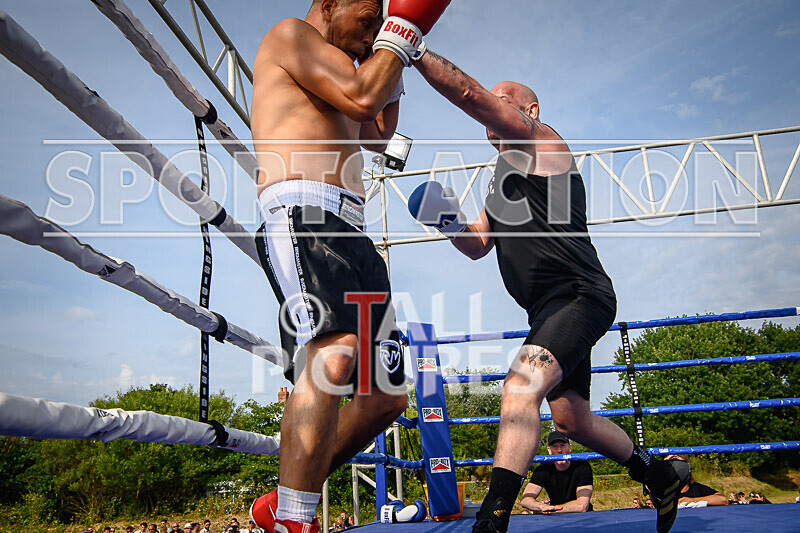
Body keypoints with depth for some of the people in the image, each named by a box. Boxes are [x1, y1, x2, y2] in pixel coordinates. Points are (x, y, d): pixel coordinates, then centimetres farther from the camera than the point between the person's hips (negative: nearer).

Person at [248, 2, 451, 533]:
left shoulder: (324, 84, 36)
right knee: (334, 355, -35)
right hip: (303, 213, -9)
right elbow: (362, 97, -4)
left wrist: (392, 55, 40)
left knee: (387, 396, 4)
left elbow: (378, 132, 44)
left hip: (350, 233, 10)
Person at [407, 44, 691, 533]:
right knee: (572, 419, 15)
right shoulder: (501, 184, 24)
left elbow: (472, 95, -14)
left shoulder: (543, 143, -1)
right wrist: (451, 224, 1)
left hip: (580, 296, -10)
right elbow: (478, 245, 20)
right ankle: (662, 477, 36)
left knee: (522, 386, -29)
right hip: (549, 310, 10)